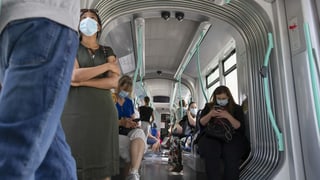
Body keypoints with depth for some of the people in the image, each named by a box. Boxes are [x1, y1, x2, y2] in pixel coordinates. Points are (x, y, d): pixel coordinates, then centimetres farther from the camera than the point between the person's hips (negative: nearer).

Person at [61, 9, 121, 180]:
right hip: (75, 111, -1)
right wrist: (107, 65, -6)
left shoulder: (108, 51, 13)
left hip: (103, 112, 2)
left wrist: (81, 82, -9)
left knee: (102, 166, 3)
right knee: (74, 165, -1)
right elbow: (74, 75, -10)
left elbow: (114, 82, -2)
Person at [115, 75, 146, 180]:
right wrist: (121, 122, -22)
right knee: (137, 145, -33)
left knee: (139, 133, -34)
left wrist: (134, 123, -4)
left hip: (129, 132, 4)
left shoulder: (129, 101, 19)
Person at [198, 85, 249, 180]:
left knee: (231, 154, -34)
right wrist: (210, 115, -9)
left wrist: (228, 116, -12)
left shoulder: (236, 108, 13)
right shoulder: (209, 106, 17)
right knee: (210, 152, -34)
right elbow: (201, 123, 9)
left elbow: (240, 128, 1)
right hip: (211, 136, 1)